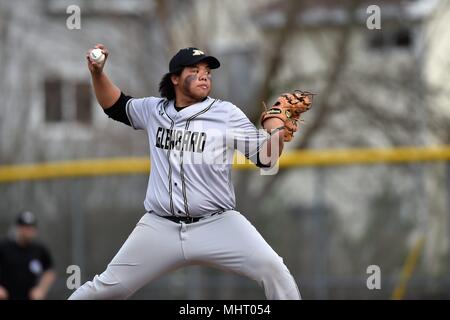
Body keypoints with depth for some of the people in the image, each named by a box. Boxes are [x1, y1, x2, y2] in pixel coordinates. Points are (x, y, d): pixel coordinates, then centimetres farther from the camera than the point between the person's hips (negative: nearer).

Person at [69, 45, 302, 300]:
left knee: (273, 270, -22)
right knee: (108, 287, 0)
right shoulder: (154, 110, 9)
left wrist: (279, 123, -20)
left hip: (218, 225, -2)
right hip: (160, 228, 2)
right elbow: (115, 105, 25)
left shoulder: (226, 114, -1)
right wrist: (98, 73, 9)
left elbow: (266, 157, -3)